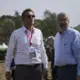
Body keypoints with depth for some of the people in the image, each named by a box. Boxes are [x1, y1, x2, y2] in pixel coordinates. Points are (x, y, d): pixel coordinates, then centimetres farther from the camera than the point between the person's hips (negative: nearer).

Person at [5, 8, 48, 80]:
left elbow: (42, 51, 13)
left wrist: (45, 67, 15)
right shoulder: (16, 34, -2)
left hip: (37, 68, 3)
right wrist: (7, 70, 5)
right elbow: (9, 53, 4)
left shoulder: (39, 32, 6)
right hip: (22, 68, -3)